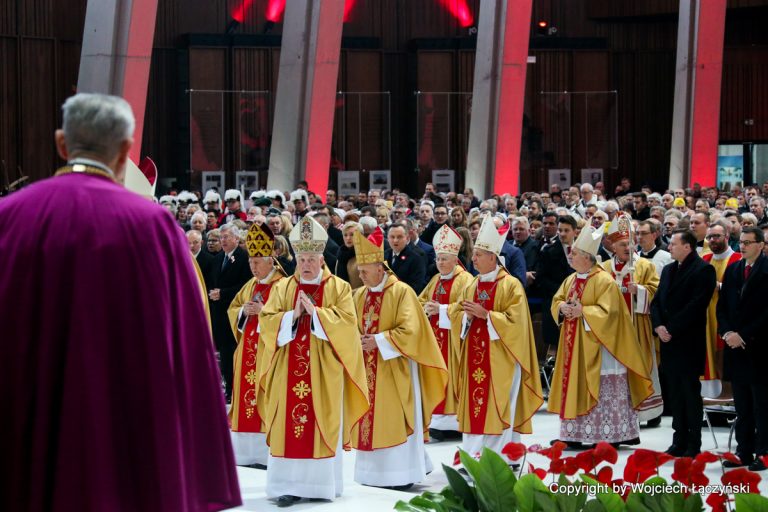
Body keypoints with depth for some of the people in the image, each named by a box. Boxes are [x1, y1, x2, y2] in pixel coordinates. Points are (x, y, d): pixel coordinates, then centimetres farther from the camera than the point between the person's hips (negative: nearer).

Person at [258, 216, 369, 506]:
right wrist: (292, 315, -14)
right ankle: (289, 485, -3)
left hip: (324, 370, -1)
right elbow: (266, 321, 1)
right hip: (290, 370, 2)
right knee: (288, 426, -3)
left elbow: (347, 321, -9)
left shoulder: (339, 288, 3)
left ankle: (320, 483, 6)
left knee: (322, 425, 0)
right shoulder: (282, 288, 9)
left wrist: (315, 312, -17)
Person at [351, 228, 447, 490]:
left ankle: (401, 474, 0)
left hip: (393, 369, -7)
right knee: (371, 419, 7)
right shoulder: (360, 295, 10)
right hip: (368, 368, 7)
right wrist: (359, 340, -6)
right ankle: (375, 471, 14)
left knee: (394, 420, -5)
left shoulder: (402, 292, -11)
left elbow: (410, 330, -18)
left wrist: (378, 341, -19)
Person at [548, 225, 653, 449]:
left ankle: (610, 436, 0)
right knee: (575, 388, 8)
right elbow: (557, 300, 16)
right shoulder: (571, 280, 12)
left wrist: (582, 311, -20)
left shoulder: (604, 281, -13)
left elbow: (608, 311, -19)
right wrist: (563, 307, -6)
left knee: (602, 393, -5)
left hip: (595, 347, -8)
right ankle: (574, 435, 12)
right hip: (574, 346, 8)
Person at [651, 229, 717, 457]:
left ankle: (693, 445, 2)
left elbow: (696, 305, -16)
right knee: (675, 393, 9)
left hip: (689, 342, -7)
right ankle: (680, 441, 14)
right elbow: (657, 301, 15)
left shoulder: (703, 270, -8)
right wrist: (658, 326, -3)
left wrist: (672, 329, -16)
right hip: (668, 341, 7)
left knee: (691, 393, -3)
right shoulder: (668, 270, 17)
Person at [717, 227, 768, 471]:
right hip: (736, 345, 6)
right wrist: (727, 332, -2)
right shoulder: (733, 270, 13)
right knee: (742, 404, 9)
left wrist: (744, 335, -13)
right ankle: (744, 452, 13)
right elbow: (722, 305, 14)